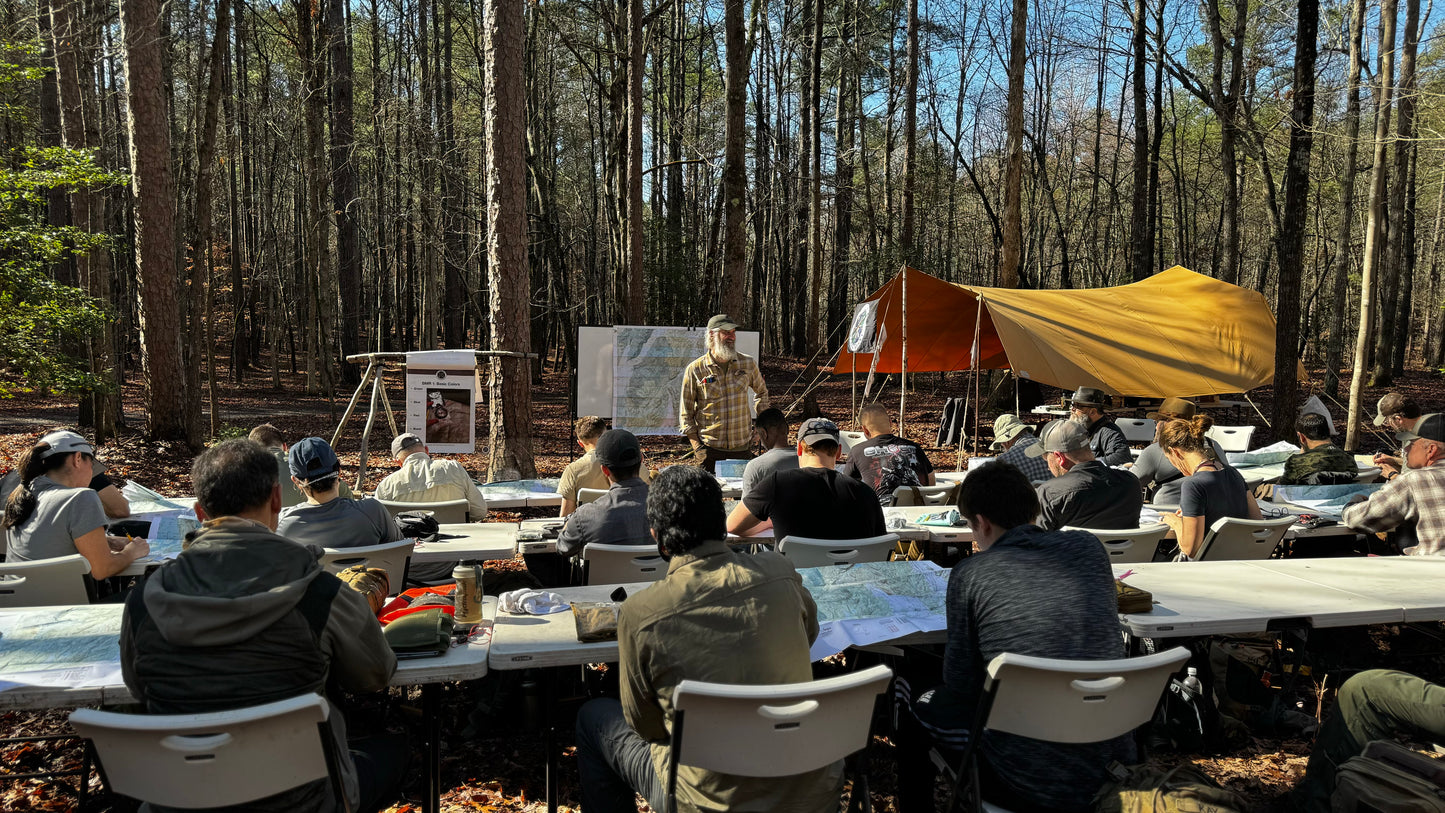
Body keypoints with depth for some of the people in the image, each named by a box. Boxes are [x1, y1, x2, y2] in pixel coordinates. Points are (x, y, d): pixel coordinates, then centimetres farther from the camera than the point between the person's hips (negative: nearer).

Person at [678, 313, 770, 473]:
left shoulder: (748, 363, 3)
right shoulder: (695, 369, -5)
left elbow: (761, 392, 22)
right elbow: (685, 412, 1)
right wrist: (697, 446, -5)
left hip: (742, 447, 2)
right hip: (710, 449, -2)